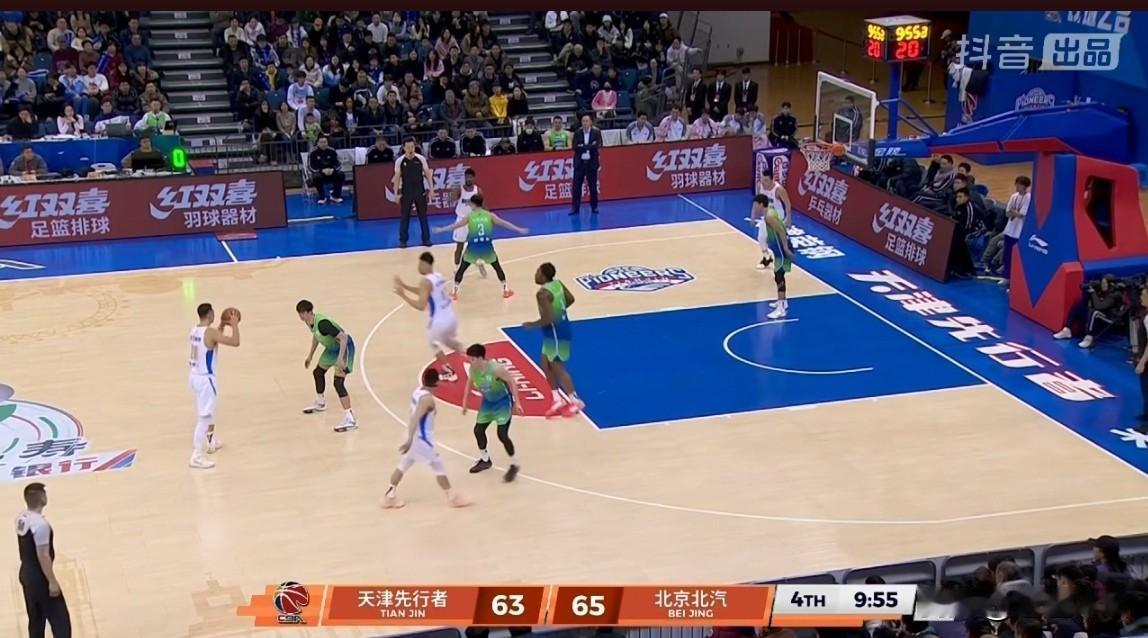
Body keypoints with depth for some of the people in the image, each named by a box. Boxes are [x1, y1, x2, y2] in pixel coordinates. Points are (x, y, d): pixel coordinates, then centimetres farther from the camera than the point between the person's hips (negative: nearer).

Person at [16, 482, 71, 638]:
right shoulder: (40, 523, -24)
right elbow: (43, 556, -24)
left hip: (26, 573, 9)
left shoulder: (21, 518, 5)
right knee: (60, 619, -3)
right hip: (39, 576, -9)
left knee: (35, 619, 16)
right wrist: (52, 582, -19)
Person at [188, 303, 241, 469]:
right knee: (204, 417, -7)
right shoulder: (210, 332, -20)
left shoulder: (194, 331, 7)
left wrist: (222, 325, 25)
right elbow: (235, 342, -23)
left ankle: (210, 442, 44)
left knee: (207, 411, 28)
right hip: (205, 378, -9)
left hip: (194, 375, 9)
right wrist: (235, 324, -10)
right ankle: (197, 457, -9)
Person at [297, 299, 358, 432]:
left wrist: (340, 359, -38)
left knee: (338, 382, -20)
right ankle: (320, 403, 50)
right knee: (318, 372, 25)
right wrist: (310, 355, 23)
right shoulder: (310, 322, -5)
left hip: (344, 347, -10)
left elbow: (344, 337, -34)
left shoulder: (322, 323, -34)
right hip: (332, 348, 10)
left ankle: (350, 419, -21)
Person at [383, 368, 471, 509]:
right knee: (438, 467, 3)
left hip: (414, 436, 9)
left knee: (403, 465, 16)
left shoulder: (417, 391, 4)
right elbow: (415, 418, -32)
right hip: (422, 438, -9)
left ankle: (390, 496, 19)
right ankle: (453, 497, 11)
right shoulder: (428, 398, -23)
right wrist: (410, 439, -37)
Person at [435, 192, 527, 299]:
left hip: (473, 247, -1)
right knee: (497, 267, 22)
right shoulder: (489, 215, 5)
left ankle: (454, 292, 14)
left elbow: (456, 225, 5)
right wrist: (519, 229, 14)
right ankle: (506, 290, 22)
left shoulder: (469, 216, 2)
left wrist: (441, 229, 15)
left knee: (461, 268, 16)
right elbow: (504, 223, 7)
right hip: (487, 247, 1)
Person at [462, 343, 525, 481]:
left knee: (502, 434, -13)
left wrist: (517, 402, -23)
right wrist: (465, 403, 12)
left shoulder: (495, 369, -32)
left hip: (503, 401, -7)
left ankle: (514, 465, 6)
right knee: (478, 430, 8)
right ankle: (485, 460, 32)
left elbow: (511, 381, -22)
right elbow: (470, 384, 8)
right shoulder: (472, 370, -13)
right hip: (488, 402, 7)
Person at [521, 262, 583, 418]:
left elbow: (548, 319, -30)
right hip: (557, 330, 10)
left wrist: (532, 325, -14)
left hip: (556, 332, -10)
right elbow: (571, 299, 15)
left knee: (557, 368, 4)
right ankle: (558, 400, 23)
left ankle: (575, 401, 15)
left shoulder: (543, 293, -26)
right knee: (546, 366, 17)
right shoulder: (558, 284, 2)